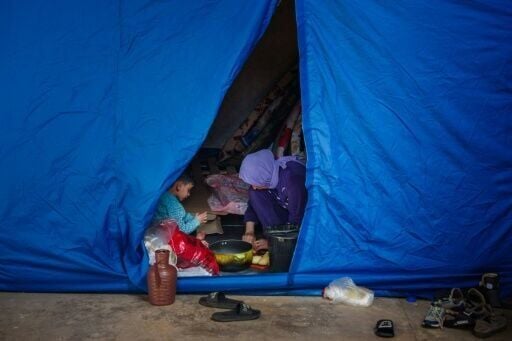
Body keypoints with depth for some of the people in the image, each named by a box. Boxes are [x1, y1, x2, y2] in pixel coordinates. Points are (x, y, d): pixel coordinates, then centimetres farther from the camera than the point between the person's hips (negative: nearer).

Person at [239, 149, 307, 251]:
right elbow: (252, 205, -1)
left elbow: (296, 220, -31)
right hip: (285, 209, 7)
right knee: (254, 194, -14)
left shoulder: (292, 179, -34)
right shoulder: (266, 174, -14)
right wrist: (249, 232, -13)